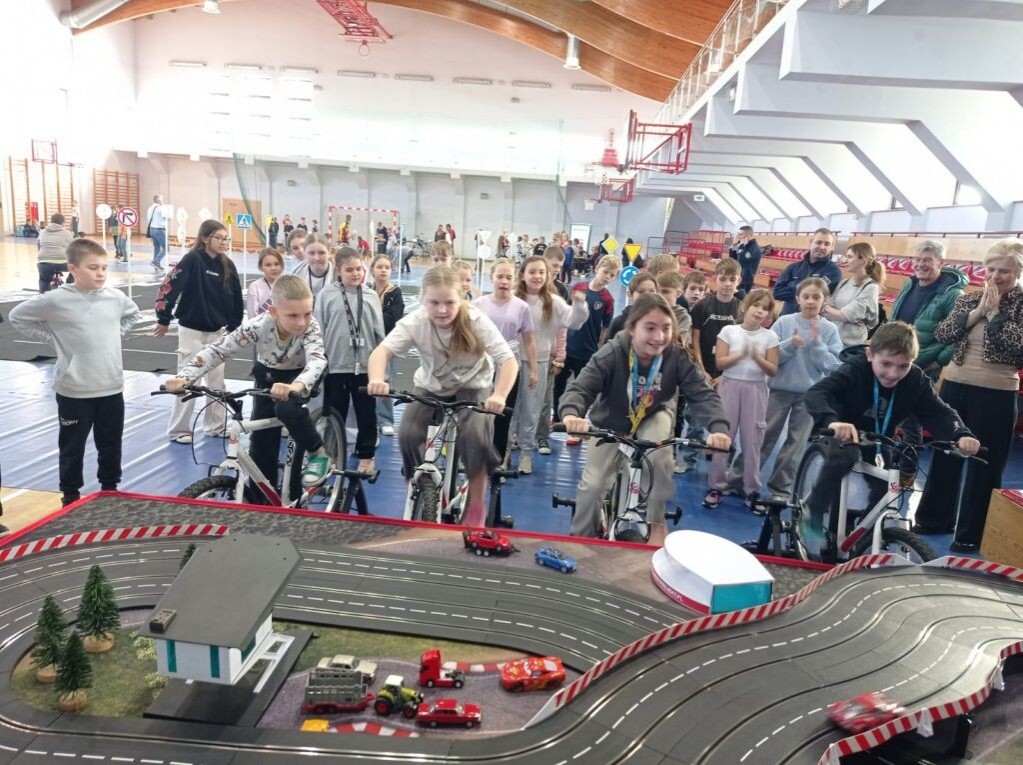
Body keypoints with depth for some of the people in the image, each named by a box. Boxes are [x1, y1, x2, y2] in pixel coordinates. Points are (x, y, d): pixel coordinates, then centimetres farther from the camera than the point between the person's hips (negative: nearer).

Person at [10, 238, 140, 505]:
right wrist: (52, 337, -5)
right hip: (74, 391, -3)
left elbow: (132, 314, 21)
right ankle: (71, 495, 28)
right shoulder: (57, 300, -12)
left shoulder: (116, 297, -2)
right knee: (72, 447, 12)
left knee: (111, 445, 16)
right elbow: (17, 316, 0)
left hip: (112, 387, 3)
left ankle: (110, 489, 34)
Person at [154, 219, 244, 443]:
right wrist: (164, 319, -16)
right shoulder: (192, 260, -14)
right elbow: (168, 286, -18)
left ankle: (216, 425, 24)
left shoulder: (227, 266, 2)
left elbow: (236, 297, 11)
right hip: (192, 330, -5)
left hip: (217, 332, 5)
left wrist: (233, 325, 10)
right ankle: (179, 430, 13)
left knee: (217, 380, 11)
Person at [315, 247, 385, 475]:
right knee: (334, 413, 11)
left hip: (365, 365, 1)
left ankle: (366, 455, 24)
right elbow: (318, 331, 0)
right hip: (335, 365, -1)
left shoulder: (370, 295, 1)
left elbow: (379, 332, 5)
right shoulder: (327, 295, -3)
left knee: (366, 414, 10)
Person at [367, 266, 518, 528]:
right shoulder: (415, 322, -22)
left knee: (475, 436, -27)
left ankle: (476, 506, -5)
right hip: (430, 387, 2)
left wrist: (499, 395, -47)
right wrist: (377, 379, -56)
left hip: (473, 386, -2)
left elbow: (509, 361, -29)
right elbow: (382, 351, -33)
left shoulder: (477, 322, -24)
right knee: (408, 435, -21)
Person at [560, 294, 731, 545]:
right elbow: (580, 388, -37)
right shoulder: (612, 355, -31)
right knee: (593, 484, -8)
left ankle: (656, 522, -9)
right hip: (610, 424, -1)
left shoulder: (677, 357, -24)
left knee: (659, 456, -30)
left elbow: (702, 394, -27)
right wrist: (571, 414, -61)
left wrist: (718, 427, -47)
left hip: (653, 417, 1)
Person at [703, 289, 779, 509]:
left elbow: (773, 371, -1)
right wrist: (740, 354, -18)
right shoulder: (728, 331, -1)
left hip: (756, 390, 1)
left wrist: (757, 357, -17)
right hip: (730, 386, -1)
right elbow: (719, 363, -5)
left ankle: (752, 490, 15)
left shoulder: (770, 336, 2)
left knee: (752, 440, 5)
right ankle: (716, 487, 13)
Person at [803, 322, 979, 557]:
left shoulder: (916, 380, -19)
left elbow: (939, 413, -20)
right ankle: (816, 505, -13)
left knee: (884, 490, -7)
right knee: (846, 455, -35)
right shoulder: (855, 370, -32)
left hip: (878, 439, 5)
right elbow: (816, 393, -46)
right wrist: (832, 421, -67)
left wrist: (961, 435, -43)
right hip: (844, 431, -4)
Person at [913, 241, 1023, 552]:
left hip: (995, 394, -4)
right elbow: (941, 334, -4)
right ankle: (934, 518, 28)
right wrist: (977, 311, -12)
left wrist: (994, 312, -14)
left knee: (984, 465, 4)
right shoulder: (968, 299, 7)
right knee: (944, 455, 13)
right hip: (955, 385, 4)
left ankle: (972, 534, 15)